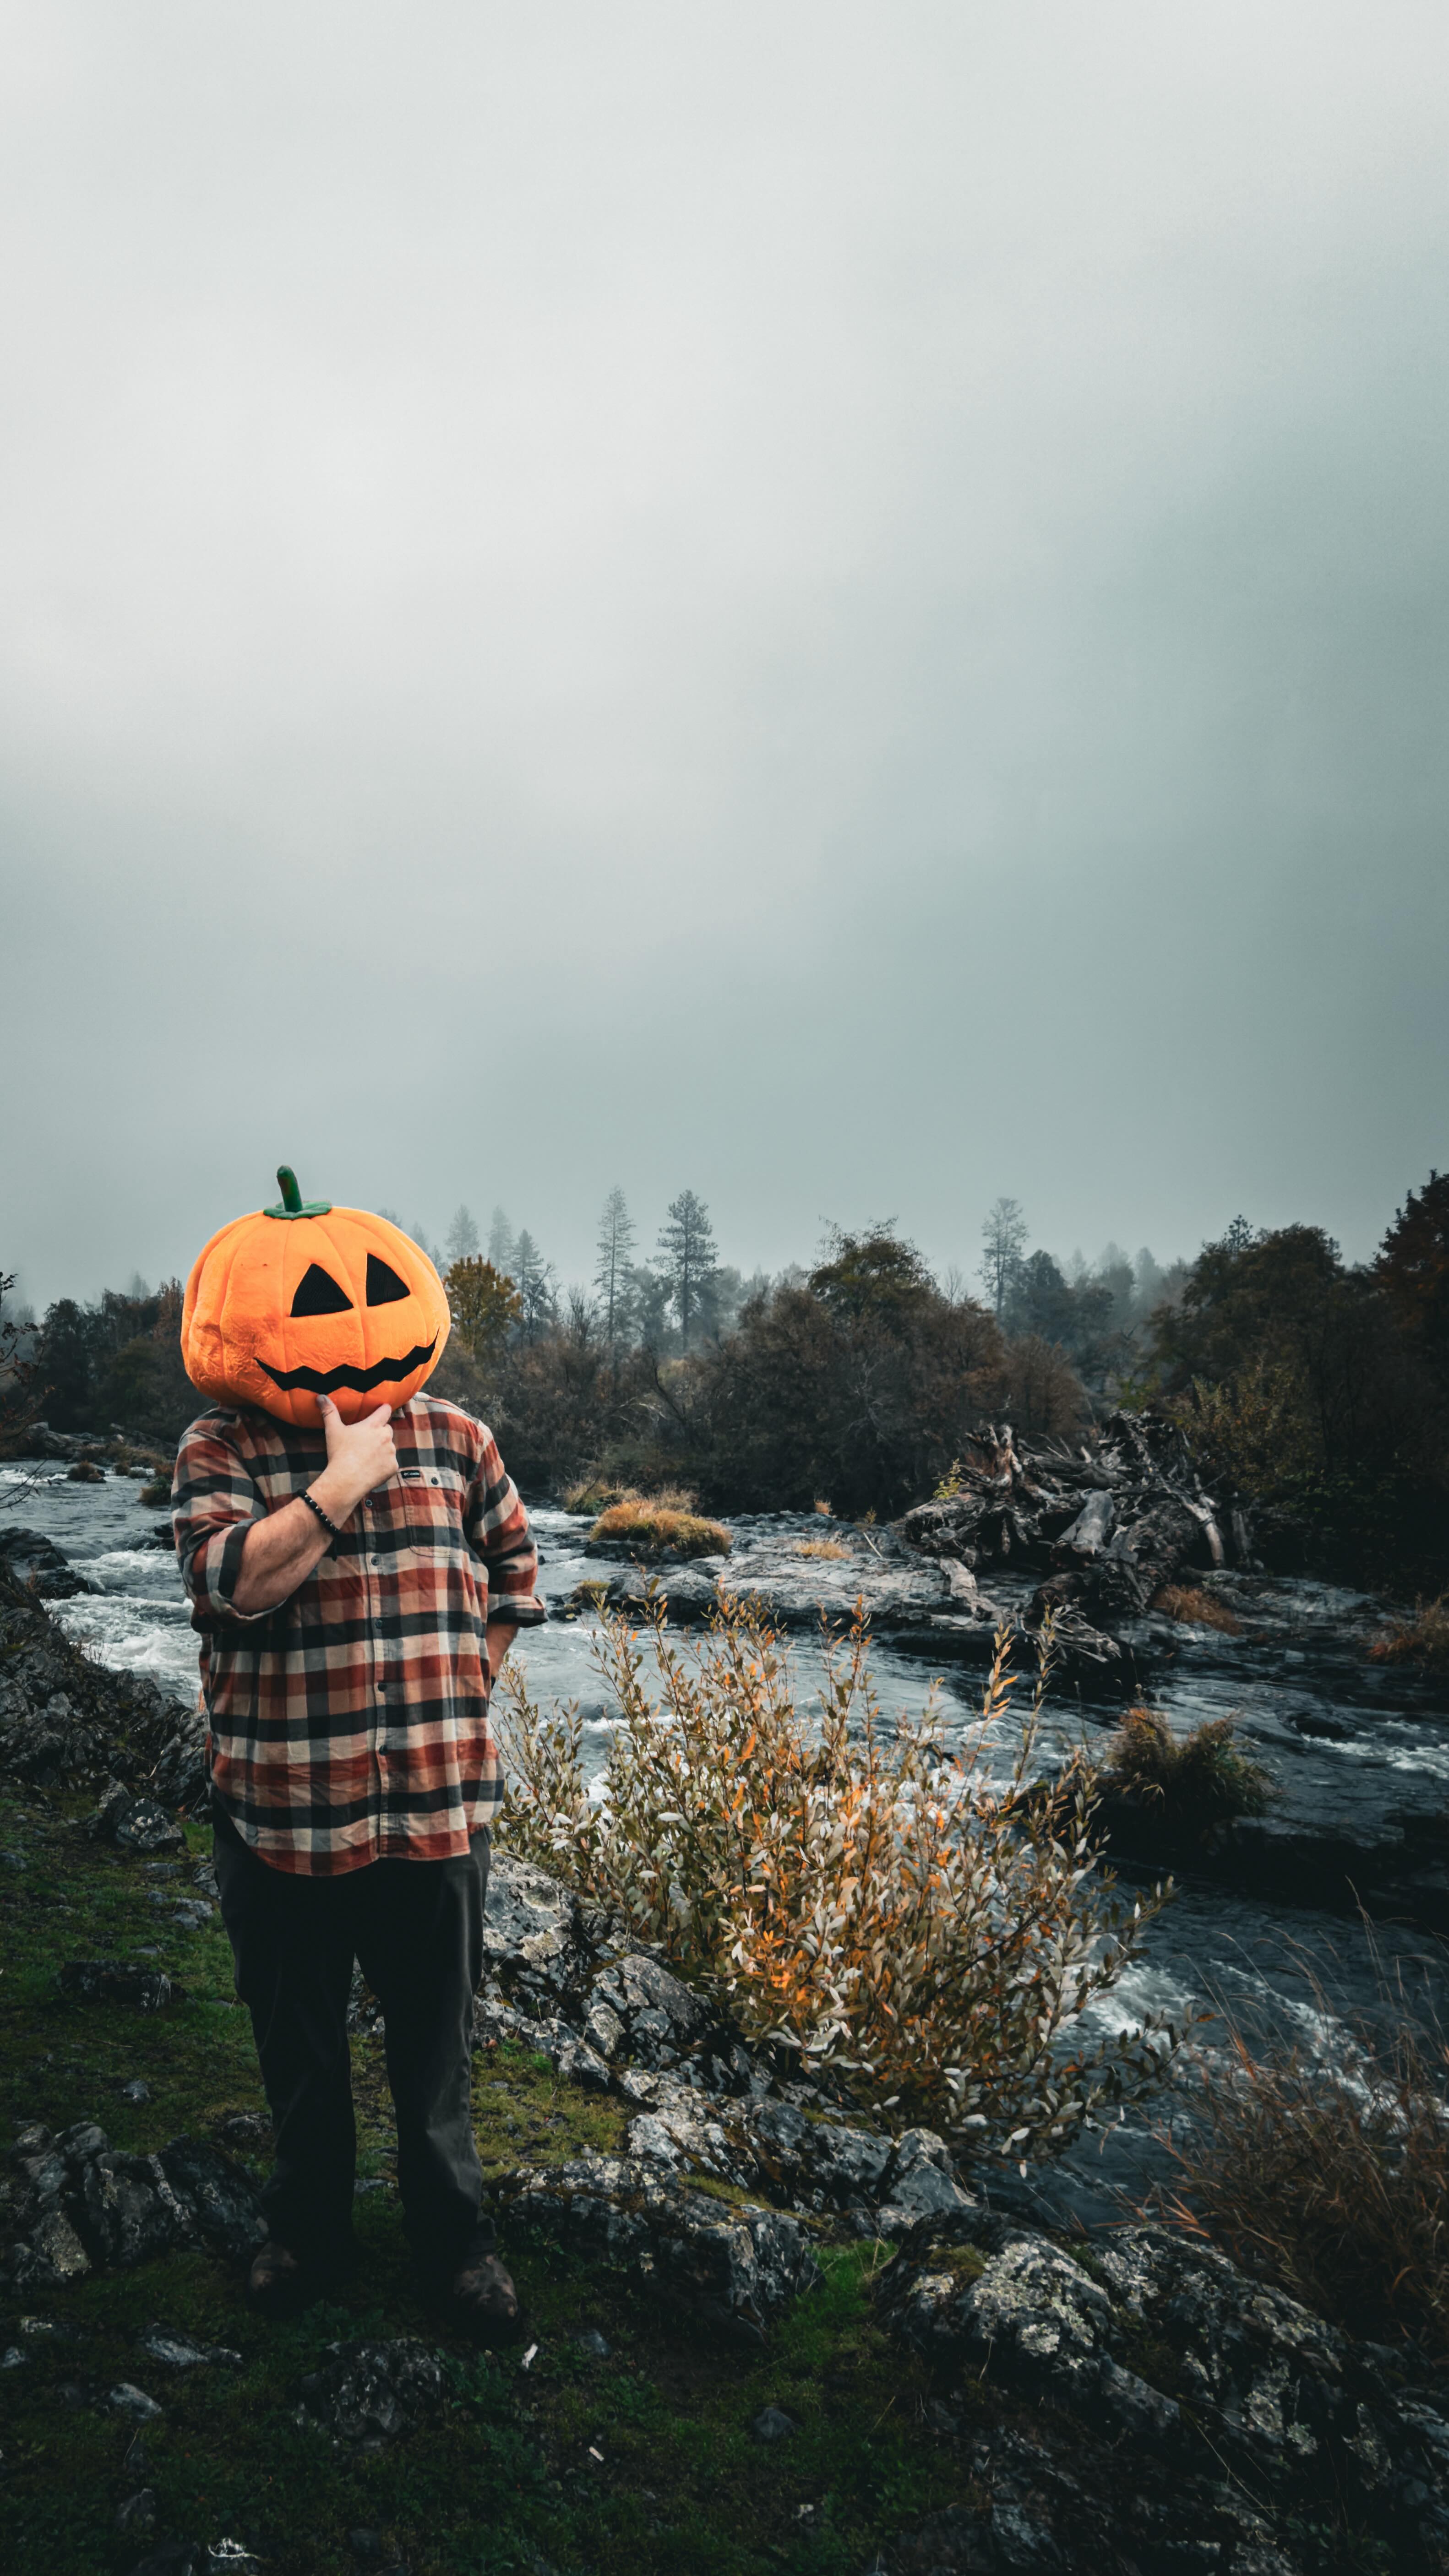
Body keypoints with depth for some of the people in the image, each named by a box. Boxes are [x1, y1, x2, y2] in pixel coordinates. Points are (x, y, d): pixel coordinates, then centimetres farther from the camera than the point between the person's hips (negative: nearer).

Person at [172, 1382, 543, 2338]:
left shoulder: (456, 1439, 0)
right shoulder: (222, 1448, -7)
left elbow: (514, 1570, 12)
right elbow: (233, 1581, -24)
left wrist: (459, 1689, 5)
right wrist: (345, 1478, -25)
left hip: (437, 1806, 1)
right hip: (284, 1815, -1)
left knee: (437, 2045, 16)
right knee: (300, 2046, 19)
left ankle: (455, 2241, 36)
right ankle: (309, 2230, 42)